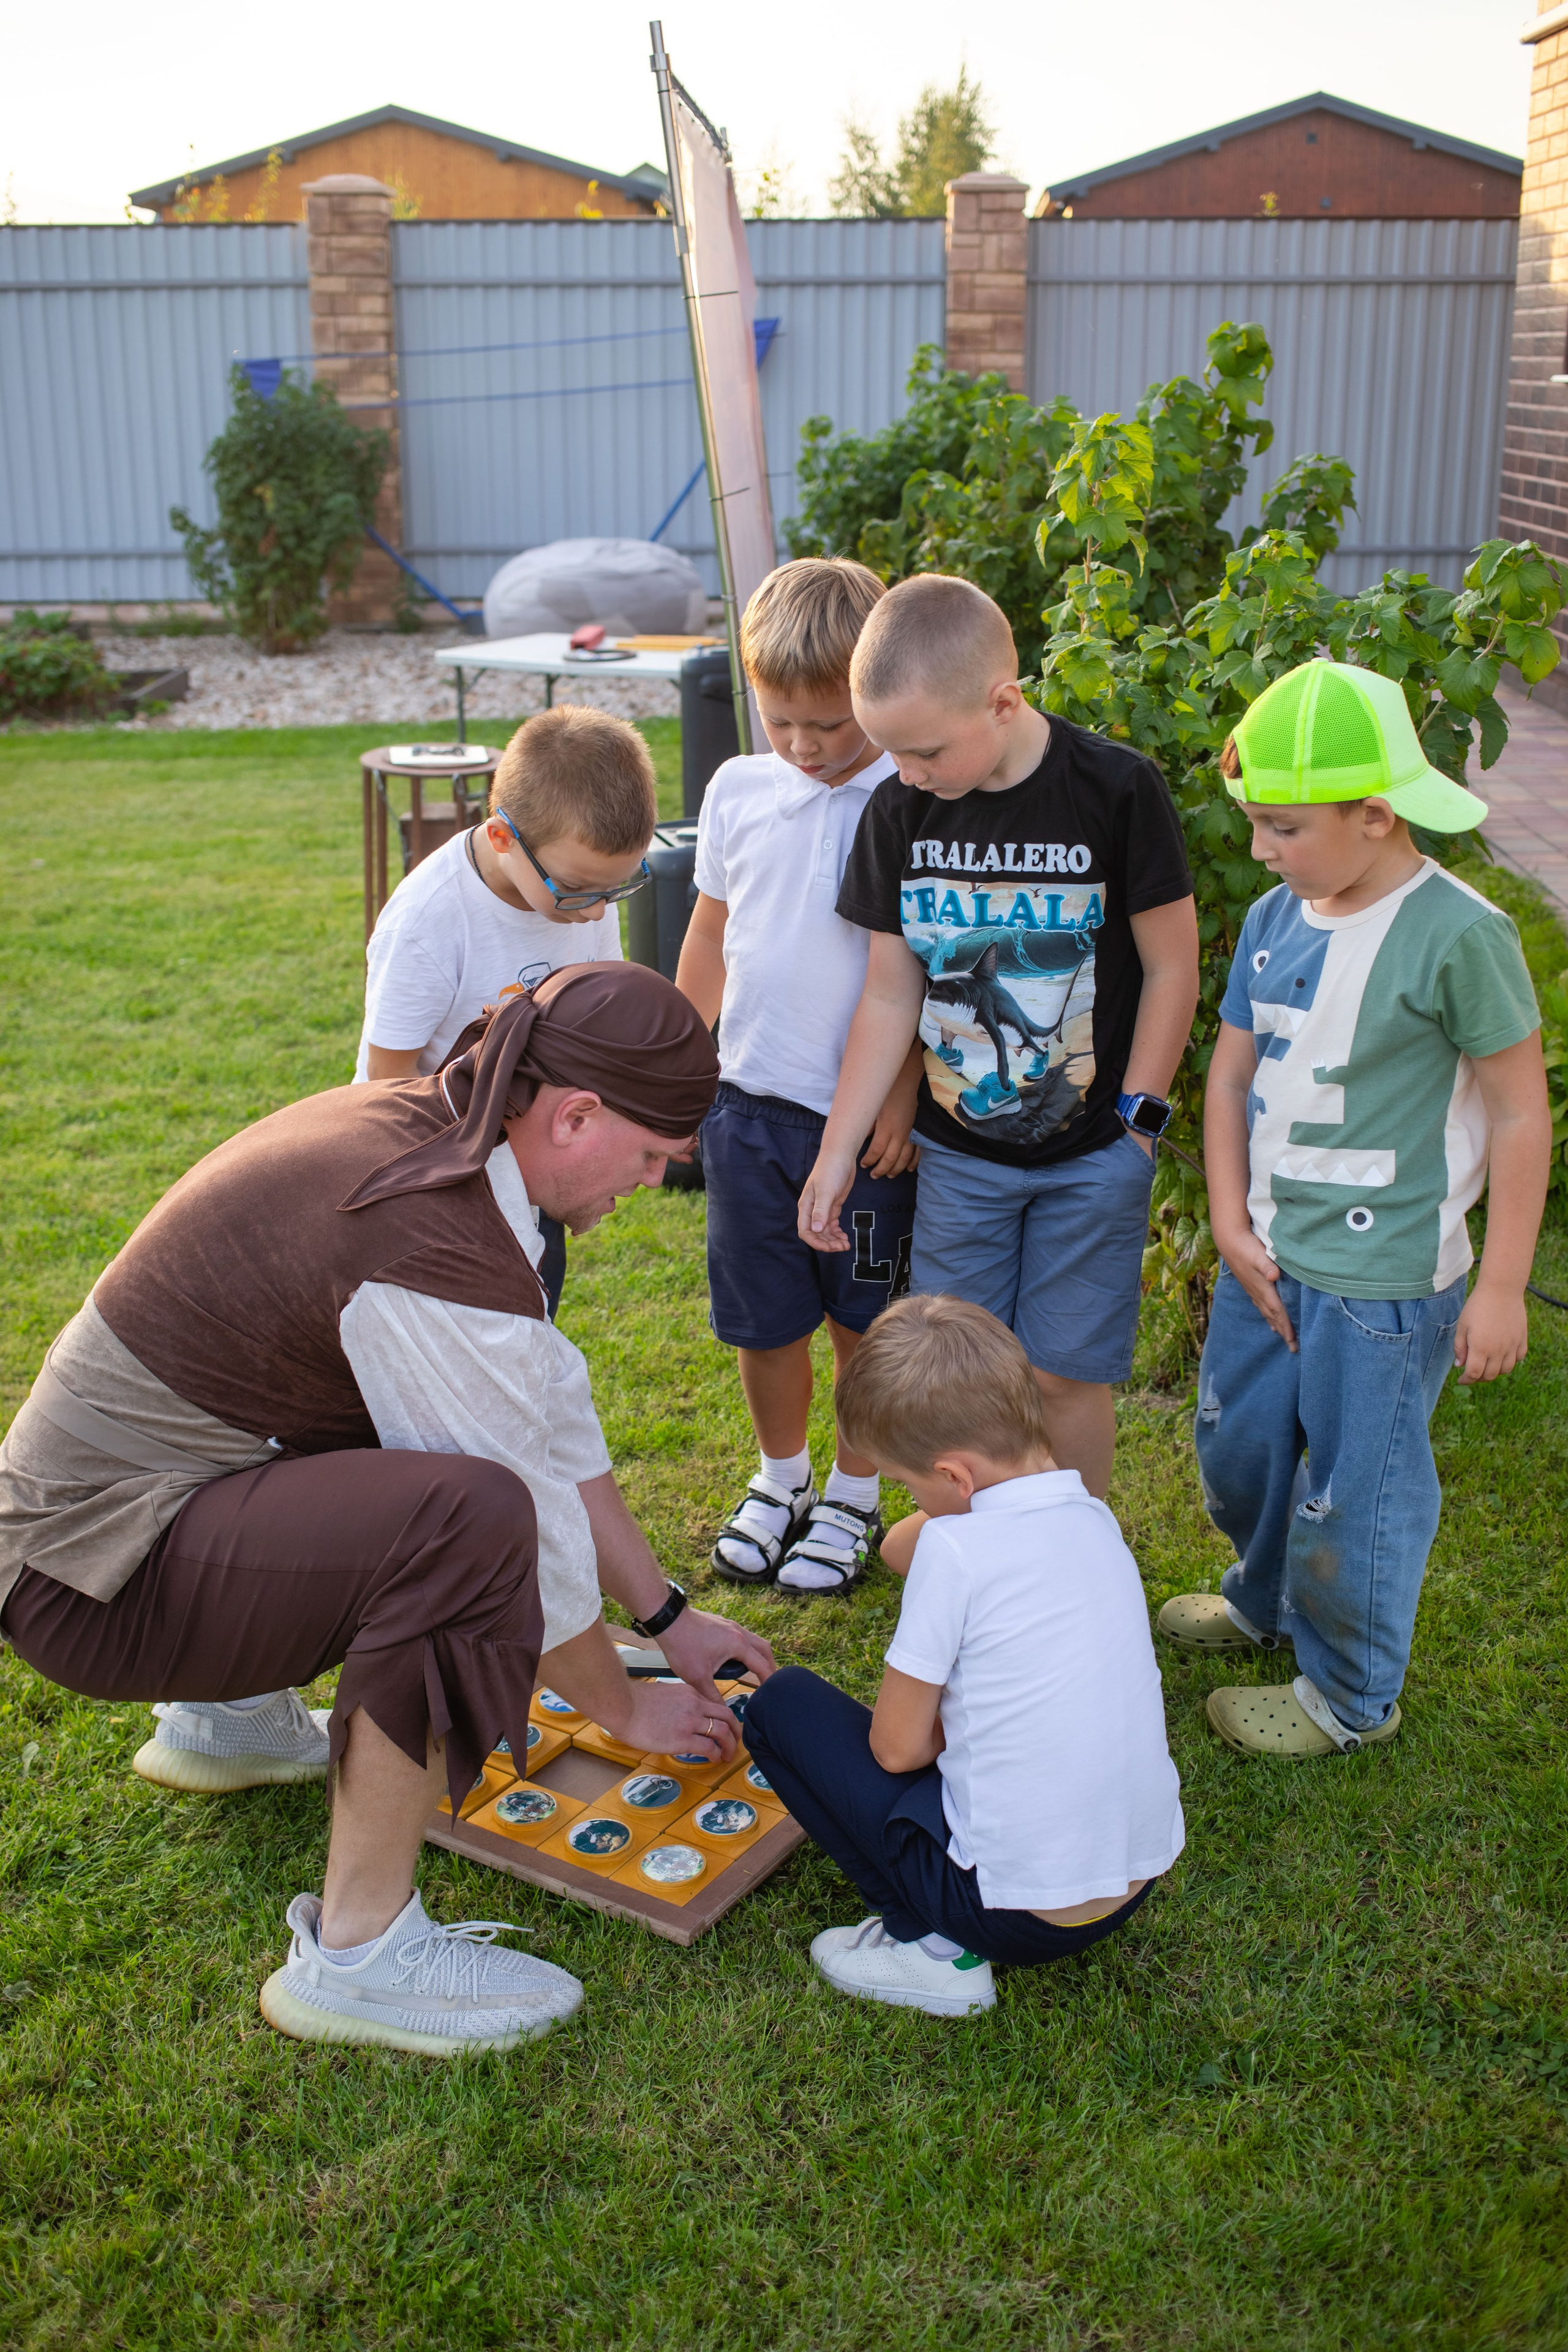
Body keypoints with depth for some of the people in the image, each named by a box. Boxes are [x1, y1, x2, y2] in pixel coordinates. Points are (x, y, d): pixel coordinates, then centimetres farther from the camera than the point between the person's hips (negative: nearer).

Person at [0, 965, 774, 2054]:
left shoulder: (417, 1123, 2)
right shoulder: (438, 1249, -27)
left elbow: (555, 1412, 8)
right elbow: (529, 1536, -18)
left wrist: (669, 1614, 13)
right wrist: (626, 1709, 0)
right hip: (96, 1580, -10)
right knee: (470, 1513, -31)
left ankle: (231, 1715, 28)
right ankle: (357, 1953, -16)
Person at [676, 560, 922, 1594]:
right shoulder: (738, 791, 3)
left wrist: (906, 1091, -11)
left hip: (867, 1115, -3)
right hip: (750, 1101, 4)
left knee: (864, 1318, 11)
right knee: (764, 1318, 13)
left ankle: (855, 1499, 30)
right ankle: (783, 1480, 36)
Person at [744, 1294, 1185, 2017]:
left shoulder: (957, 1547, -20)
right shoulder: (1095, 1517, 2)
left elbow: (897, 1748, -11)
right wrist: (957, 1724, 14)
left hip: (1019, 1915, -7)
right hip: (1139, 1880, 8)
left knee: (781, 1705, 3)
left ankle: (933, 1948, 3)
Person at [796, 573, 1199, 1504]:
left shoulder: (1117, 789, -16)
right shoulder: (901, 810, -5)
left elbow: (1172, 968, -8)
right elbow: (890, 994, 2)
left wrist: (1135, 1121, -7)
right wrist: (837, 1148, 1)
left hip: (1092, 1150, -3)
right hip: (958, 1144, 3)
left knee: (1066, 1369, 3)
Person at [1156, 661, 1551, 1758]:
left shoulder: (1457, 935, -18)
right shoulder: (1275, 920, 1)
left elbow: (1521, 1113, -13)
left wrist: (1501, 1286, -11)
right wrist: (1232, 1223, 0)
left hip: (1383, 1280, -7)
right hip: (1269, 1257, 7)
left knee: (1354, 1491, 7)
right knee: (1238, 1447, 22)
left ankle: (1352, 1697, 30)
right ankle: (1265, 1601, 51)